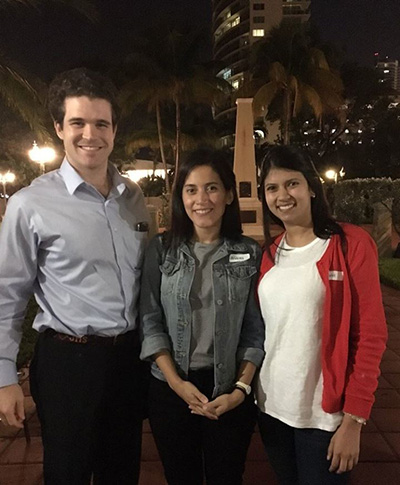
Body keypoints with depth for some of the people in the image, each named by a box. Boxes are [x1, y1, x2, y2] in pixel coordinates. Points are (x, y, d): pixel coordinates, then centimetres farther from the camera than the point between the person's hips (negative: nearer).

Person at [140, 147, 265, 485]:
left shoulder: (250, 254, -2)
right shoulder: (161, 250, -2)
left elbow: (255, 330, -2)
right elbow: (150, 322, -4)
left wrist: (241, 389, -10)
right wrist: (177, 383, -11)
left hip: (230, 391, 0)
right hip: (170, 389, 1)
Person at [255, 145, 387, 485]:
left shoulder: (352, 244, -10)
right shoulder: (268, 254, 5)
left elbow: (371, 336, -11)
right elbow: (258, 328, 10)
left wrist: (354, 419, -13)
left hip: (324, 413, -5)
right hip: (271, 407, 5)